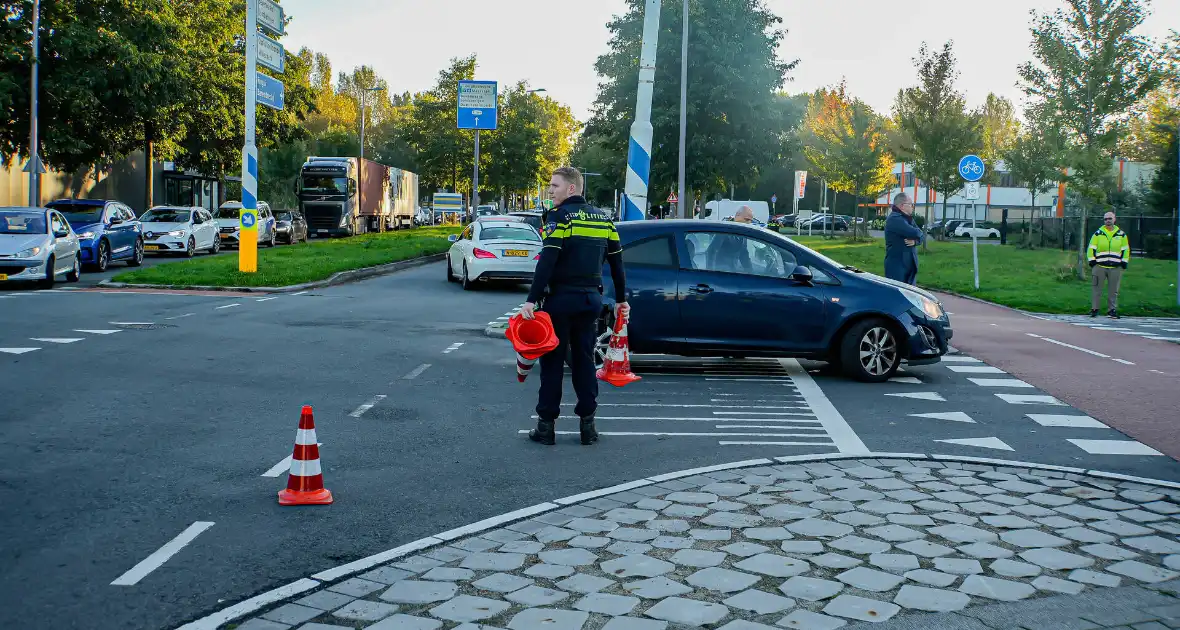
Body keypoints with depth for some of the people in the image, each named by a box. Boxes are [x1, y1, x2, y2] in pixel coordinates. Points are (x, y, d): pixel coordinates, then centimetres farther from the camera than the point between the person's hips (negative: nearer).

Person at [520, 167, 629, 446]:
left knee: (553, 361, 2)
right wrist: (621, 299, 21)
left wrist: (532, 300, -21)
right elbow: (616, 262, 14)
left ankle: (546, 425, 6)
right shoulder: (603, 218, 11)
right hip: (591, 299, 6)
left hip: (561, 298, -6)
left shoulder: (560, 216, -9)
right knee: (585, 360, 12)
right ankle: (587, 424, 12)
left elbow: (547, 262, -19)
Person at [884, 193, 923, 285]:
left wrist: (915, 241, -12)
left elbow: (920, 235, 10)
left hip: (910, 265, 9)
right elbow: (915, 233, -24)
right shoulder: (895, 219, -16)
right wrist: (914, 236, 0)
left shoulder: (908, 218, 16)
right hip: (897, 266, -9)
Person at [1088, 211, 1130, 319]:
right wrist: (1092, 260, -2)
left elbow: (1126, 249, 14)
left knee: (1113, 290, 4)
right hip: (1099, 266, -1)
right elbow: (1091, 248, 8)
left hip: (1115, 267, 1)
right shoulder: (1098, 234, 7)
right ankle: (1094, 309, 7)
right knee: (1096, 288, 0)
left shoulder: (1121, 234, 10)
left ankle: (1112, 309, 11)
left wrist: (1124, 262, 5)